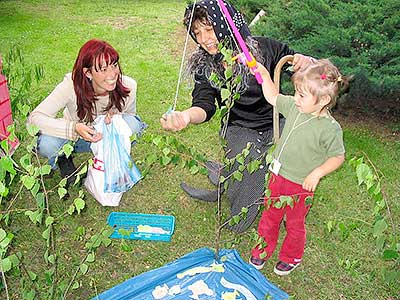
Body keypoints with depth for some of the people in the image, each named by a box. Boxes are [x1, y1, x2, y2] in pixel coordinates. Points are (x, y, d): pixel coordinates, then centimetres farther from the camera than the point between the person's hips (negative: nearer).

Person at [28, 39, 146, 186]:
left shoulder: (128, 86, -25)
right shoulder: (71, 85, -30)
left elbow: (130, 114, -5)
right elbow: (34, 118, -33)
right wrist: (74, 128, -48)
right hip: (74, 136, -1)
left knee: (133, 124, -29)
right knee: (46, 144, -33)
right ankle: (64, 160, 6)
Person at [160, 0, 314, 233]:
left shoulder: (264, 48, -8)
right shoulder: (204, 67, -5)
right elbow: (205, 106, -20)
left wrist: (305, 62, -23)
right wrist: (185, 116, -44)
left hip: (276, 125, 3)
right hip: (240, 131, -2)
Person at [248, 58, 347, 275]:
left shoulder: (329, 128, -22)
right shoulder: (293, 107, -6)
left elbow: (338, 157, -13)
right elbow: (272, 97, 8)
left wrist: (317, 173, -24)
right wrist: (264, 74, 0)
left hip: (301, 185, -5)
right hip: (277, 177, 5)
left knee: (295, 224, 17)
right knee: (270, 216, 22)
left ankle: (291, 257, 42)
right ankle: (263, 249, 44)